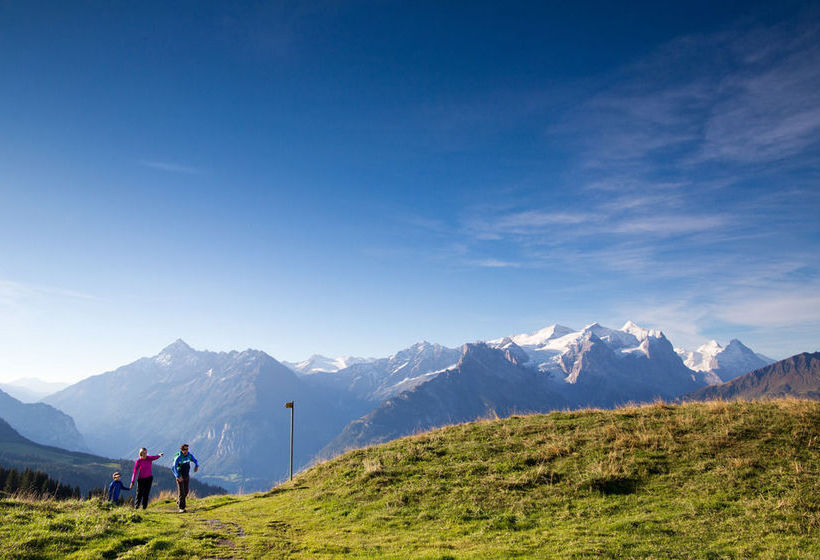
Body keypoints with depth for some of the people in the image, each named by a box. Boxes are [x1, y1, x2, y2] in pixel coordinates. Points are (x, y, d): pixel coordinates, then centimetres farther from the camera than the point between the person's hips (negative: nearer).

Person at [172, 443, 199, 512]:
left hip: (187, 476, 5)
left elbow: (196, 461, 6)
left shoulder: (189, 455, -8)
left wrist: (196, 466, -17)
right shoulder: (178, 458, -24)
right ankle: (181, 508, -4)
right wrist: (178, 476, -40)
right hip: (180, 476, -5)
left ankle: (179, 502, 40)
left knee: (186, 491, 15)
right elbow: (173, 468, -29)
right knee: (181, 492, -11)